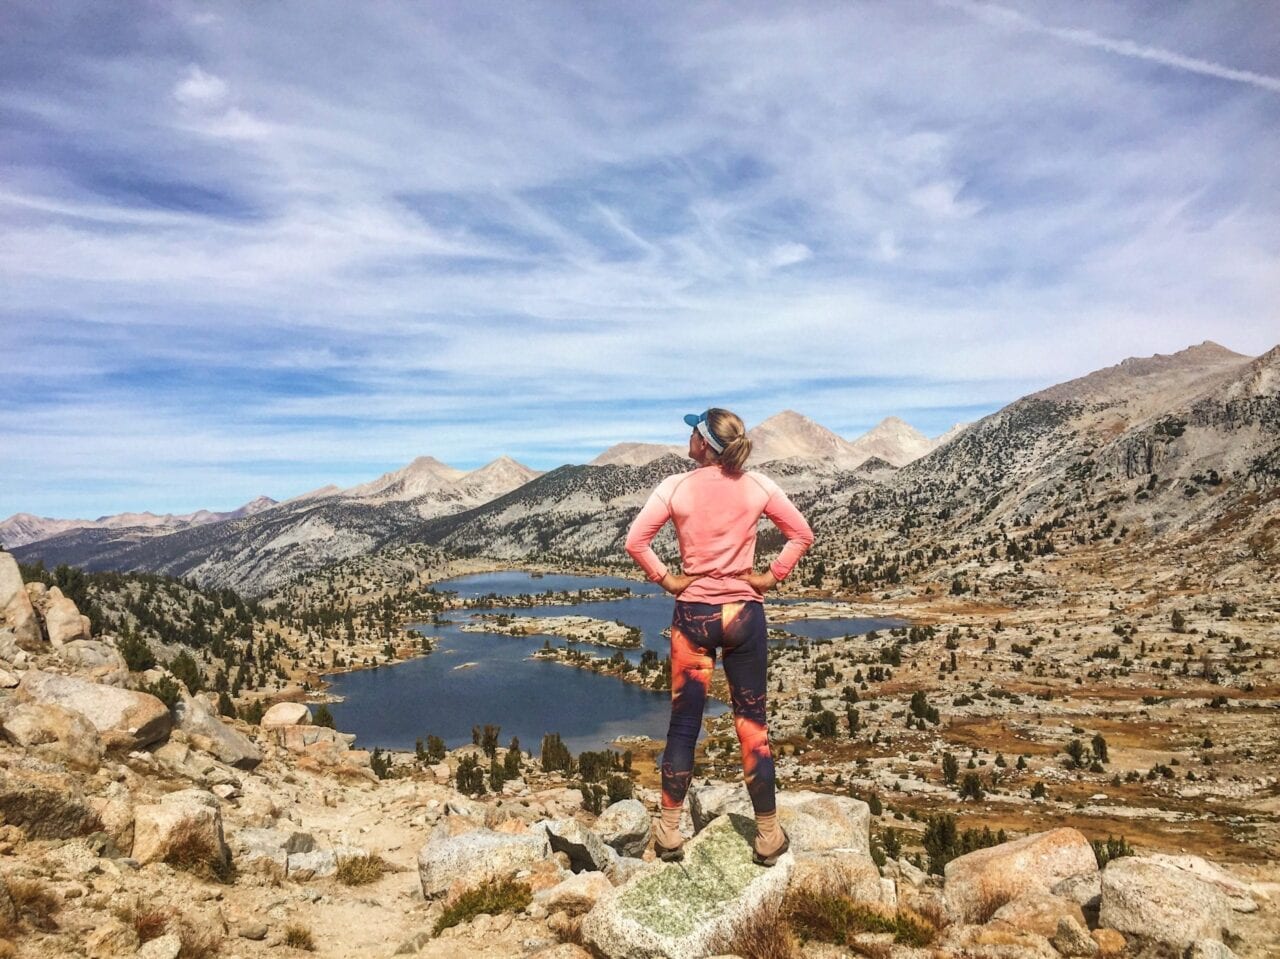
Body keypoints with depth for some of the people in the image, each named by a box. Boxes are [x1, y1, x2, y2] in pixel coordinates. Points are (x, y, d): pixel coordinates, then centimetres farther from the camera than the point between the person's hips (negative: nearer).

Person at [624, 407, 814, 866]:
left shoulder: (675, 487, -8)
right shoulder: (758, 486, -3)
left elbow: (635, 541, -13)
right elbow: (802, 534, 1)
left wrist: (665, 579, -3)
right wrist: (773, 576, 4)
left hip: (693, 614, -1)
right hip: (744, 613, 1)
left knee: (683, 725, 9)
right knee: (752, 724, 10)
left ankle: (669, 832, 18)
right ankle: (768, 836, 19)